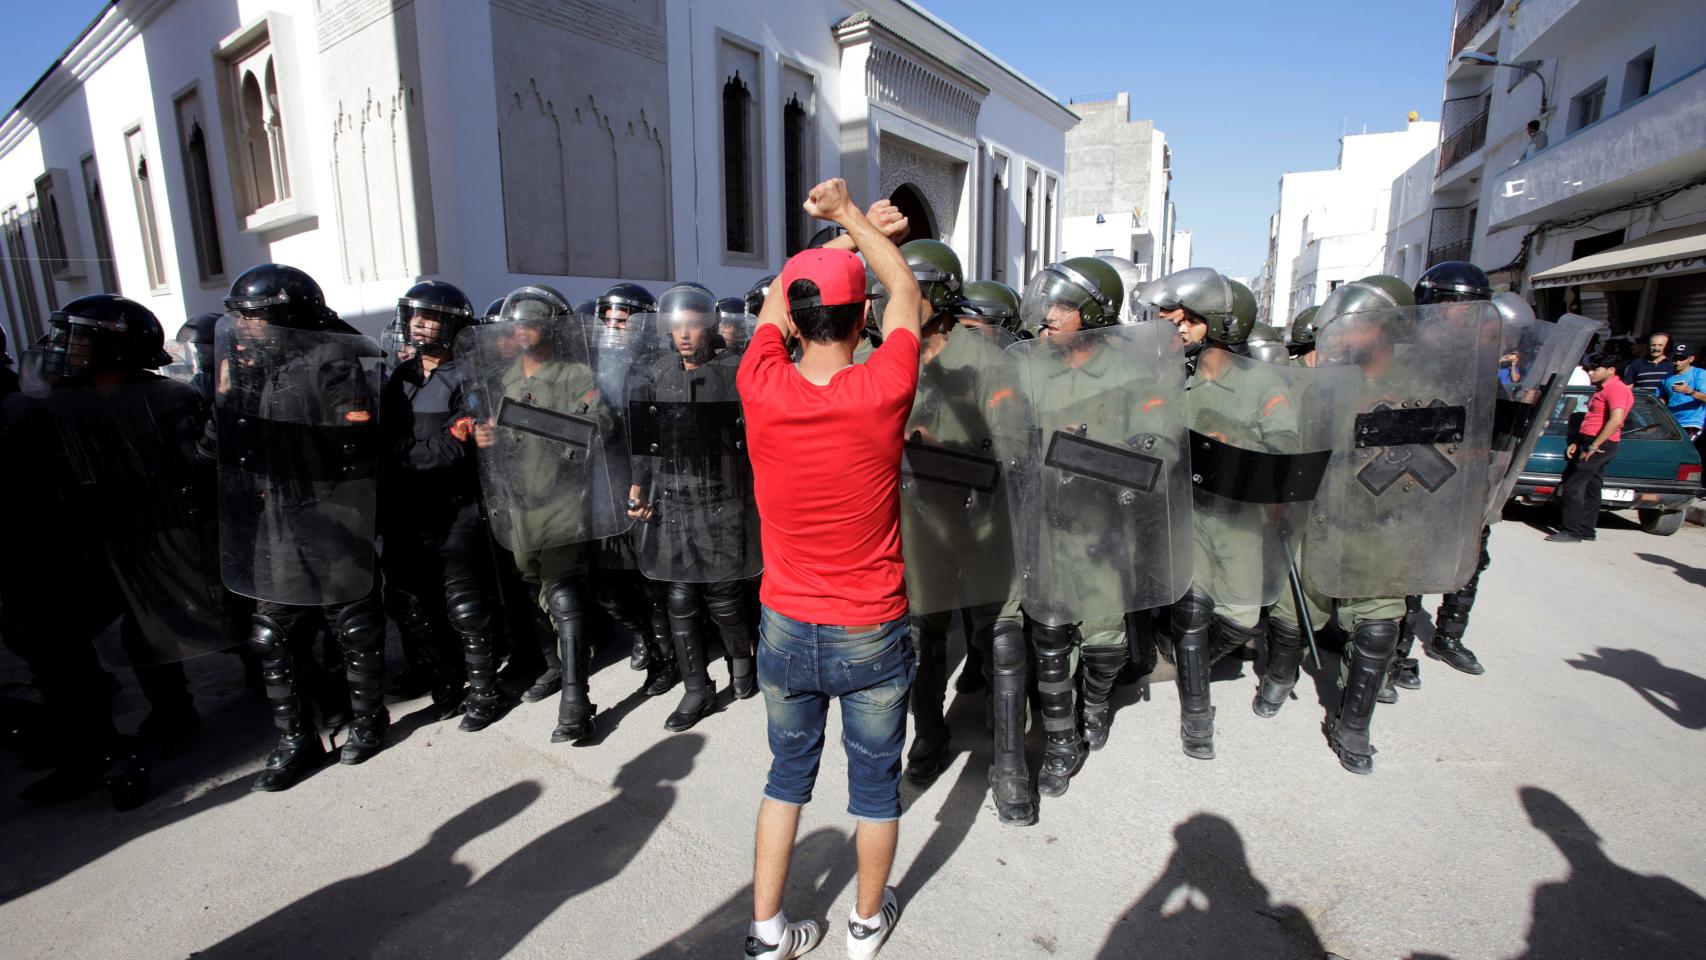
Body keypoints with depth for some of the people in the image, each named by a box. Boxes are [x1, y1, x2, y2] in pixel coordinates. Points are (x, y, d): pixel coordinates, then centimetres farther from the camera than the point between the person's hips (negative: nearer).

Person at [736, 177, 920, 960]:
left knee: (788, 772, 22)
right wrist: (849, 216, 7)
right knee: (876, 780, 20)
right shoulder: (881, 392, -19)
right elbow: (905, 291, 0)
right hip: (872, 633, -2)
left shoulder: (762, 388, -14)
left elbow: (775, 300, 6)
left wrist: (842, 231, 14)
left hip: (786, 628, 2)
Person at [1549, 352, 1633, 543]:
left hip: (1599, 445, -10)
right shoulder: (1601, 390, 19)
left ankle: (1571, 532, -7)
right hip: (1591, 443, 10)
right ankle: (1586, 530, 18)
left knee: (1572, 487, -10)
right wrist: (1577, 443, 15)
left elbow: (1615, 420, -24)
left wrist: (1593, 446, -23)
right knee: (1590, 488, 12)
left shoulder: (1617, 389, -13)